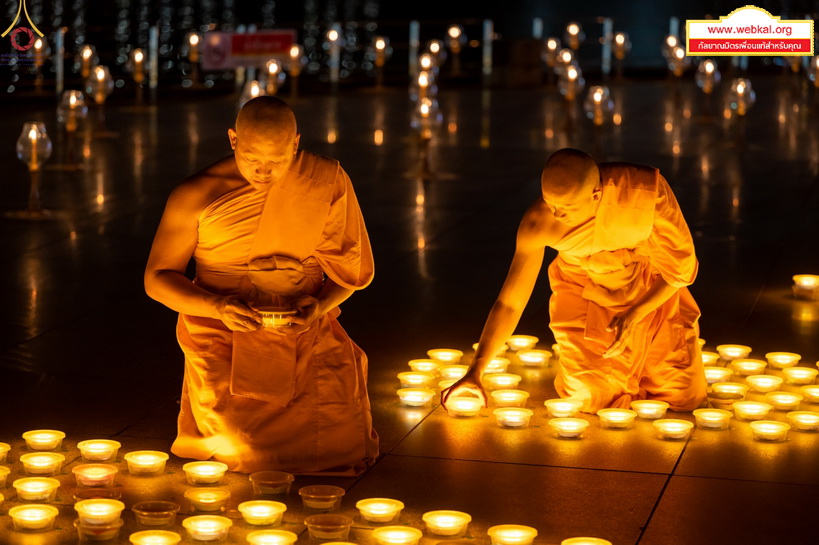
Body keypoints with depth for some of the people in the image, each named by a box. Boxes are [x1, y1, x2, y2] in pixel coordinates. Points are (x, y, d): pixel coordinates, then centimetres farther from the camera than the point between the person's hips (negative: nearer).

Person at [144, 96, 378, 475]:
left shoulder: (327, 181, 1)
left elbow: (347, 266, 9)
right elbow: (157, 279, 0)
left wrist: (320, 305, -14)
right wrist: (218, 307, -18)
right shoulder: (196, 195, -3)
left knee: (342, 441, -21)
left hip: (305, 331, 2)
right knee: (249, 448, -25)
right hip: (226, 334, -1)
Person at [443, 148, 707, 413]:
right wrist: (475, 372, -27)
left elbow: (680, 267, -17)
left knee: (685, 396, -6)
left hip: (653, 293, 0)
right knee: (590, 399, -11)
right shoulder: (538, 223, -28)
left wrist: (635, 315, -26)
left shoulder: (648, 192, -32)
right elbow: (509, 302, -21)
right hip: (585, 295, 0)